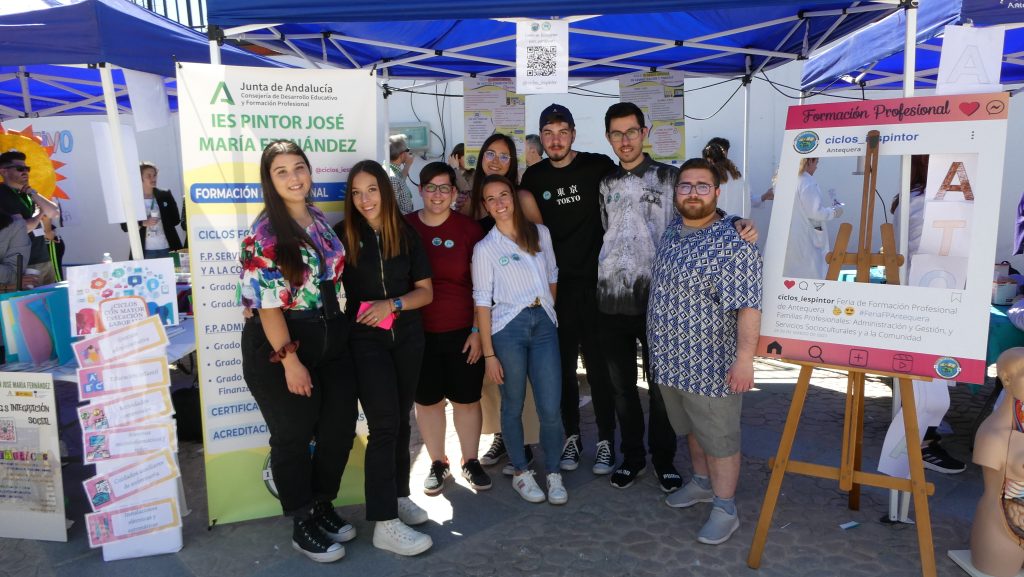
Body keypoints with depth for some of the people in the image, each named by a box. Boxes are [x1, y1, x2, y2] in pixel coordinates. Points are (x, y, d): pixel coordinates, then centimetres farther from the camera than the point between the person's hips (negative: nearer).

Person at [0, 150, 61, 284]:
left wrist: (32, 192, -1)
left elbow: (55, 214, 5)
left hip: (45, 260, 8)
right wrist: (40, 215, 0)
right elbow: (21, 228, -16)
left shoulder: (28, 194, 15)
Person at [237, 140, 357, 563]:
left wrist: (341, 332, 14)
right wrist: (289, 359, -19)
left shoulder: (321, 221, 7)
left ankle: (322, 506, 35)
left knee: (340, 427, 12)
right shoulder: (264, 235, -14)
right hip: (281, 345, -7)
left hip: (330, 341, 7)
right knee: (293, 436, 8)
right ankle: (303, 525, 26)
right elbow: (267, 306, -17)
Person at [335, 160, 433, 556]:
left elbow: (426, 291, 4)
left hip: (406, 337, 4)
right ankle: (385, 524, -4)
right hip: (365, 340, -3)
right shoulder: (341, 235, -4)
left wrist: (392, 304, -12)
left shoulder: (406, 235, 4)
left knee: (401, 419, 12)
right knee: (384, 424, -9)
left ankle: (399, 494, 29)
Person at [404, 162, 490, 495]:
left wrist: (478, 330, -4)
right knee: (427, 399, 12)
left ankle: (470, 461, 29)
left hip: (462, 332, -1)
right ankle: (438, 463, 30)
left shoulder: (468, 229, -3)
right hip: (419, 332, 1)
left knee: (467, 398, 9)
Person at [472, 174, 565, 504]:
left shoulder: (541, 233, 7)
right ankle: (521, 472, 26)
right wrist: (489, 354, -7)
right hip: (508, 328, -2)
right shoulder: (485, 248, -2)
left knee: (550, 408, 0)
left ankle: (554, 473, 19)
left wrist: (549, 311, 14)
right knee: (513, 405, 8)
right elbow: (482, 303, -4)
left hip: (544, 324, 2)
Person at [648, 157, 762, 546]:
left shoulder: (733, 244, -19)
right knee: (692, 429, 24)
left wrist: (745, 359, -27)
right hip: (670, 360, 7)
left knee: (719, 437, 8)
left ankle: (725, 509, 23)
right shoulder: (671, 232, 5)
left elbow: (748, 307, -22)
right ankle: (702, 483, 44)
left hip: (711, 364, -7)